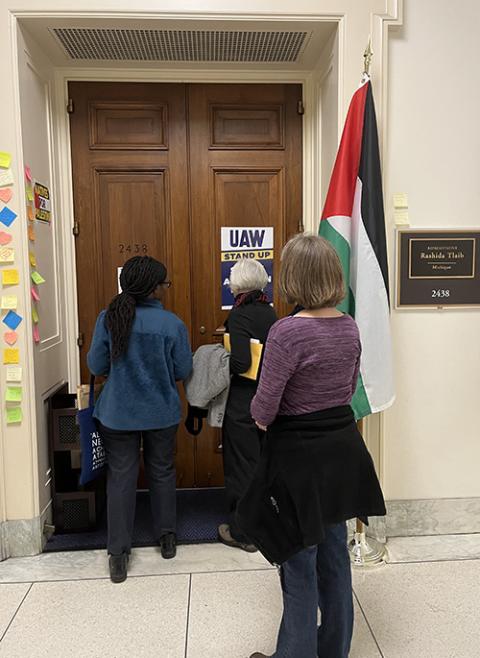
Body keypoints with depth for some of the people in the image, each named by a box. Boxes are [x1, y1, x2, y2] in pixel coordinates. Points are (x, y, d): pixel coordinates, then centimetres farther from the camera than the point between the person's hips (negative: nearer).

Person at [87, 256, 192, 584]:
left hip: (118, 414, 0)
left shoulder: (108, 318, -10)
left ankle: (119, 553, 16)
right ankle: (167, 537, 32)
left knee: (121, 477, 10)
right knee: (162, 473, 17)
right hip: (161, 413, 0)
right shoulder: (172, 323, -13)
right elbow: (183, 370, -5)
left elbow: (96, 366, -3)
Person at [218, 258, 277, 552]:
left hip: (243, 401, -7)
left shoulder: (240, 315, -18)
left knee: (241, 466, 7)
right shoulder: (270, 312, 4)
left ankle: (243, 532, 20)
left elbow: (241, 363, -25)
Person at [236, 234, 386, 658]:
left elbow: (264, 410, -18)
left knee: (300, 563, 10)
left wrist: (260, 414, 3)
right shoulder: (349, 327, 0)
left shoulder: (288, 332, -22)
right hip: (343, 446, 7)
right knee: (334, 552, 22)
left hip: (299, 454, -7)